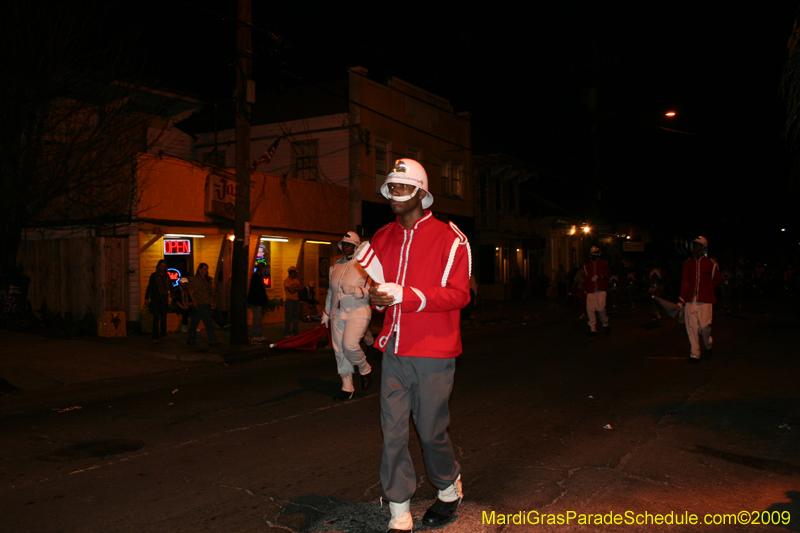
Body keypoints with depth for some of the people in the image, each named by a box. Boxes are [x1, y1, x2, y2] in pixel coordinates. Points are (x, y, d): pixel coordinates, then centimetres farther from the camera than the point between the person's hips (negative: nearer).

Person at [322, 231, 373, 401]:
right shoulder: (335, 266, 13)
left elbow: (371, 291, -10)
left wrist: (354, 290, -24)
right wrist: (326, 313, 19)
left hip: (357, 312, -6)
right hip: (337, 314, 6)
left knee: (350, 345, -22)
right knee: (339, 349, 5)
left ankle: (365, 370, 9)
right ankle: (347, 387, 17)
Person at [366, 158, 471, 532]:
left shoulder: (449, 238, -4)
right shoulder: (383, 238, 12)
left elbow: (458, 293, -11)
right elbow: (374, 281, 18)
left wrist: (404, 295, -21)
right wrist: (377, 297, -8)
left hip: (433, 352, -4)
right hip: (394, 348, 4)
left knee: (431, 430, 5)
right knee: (392, 430, 2)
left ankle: (449, 490, 35)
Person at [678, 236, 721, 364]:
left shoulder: (710, 263, 1)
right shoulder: (688, 263, 7)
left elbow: (718, 278, 16)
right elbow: (684, 282, 6)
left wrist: (706, 288, 6)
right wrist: (681, 300, 0)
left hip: (705, 300, -2)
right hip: (690, 300, 2)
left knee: (704, 326, -6)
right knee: (691, 327, 0)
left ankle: (708, 345, 26)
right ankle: (695, 354, 10)